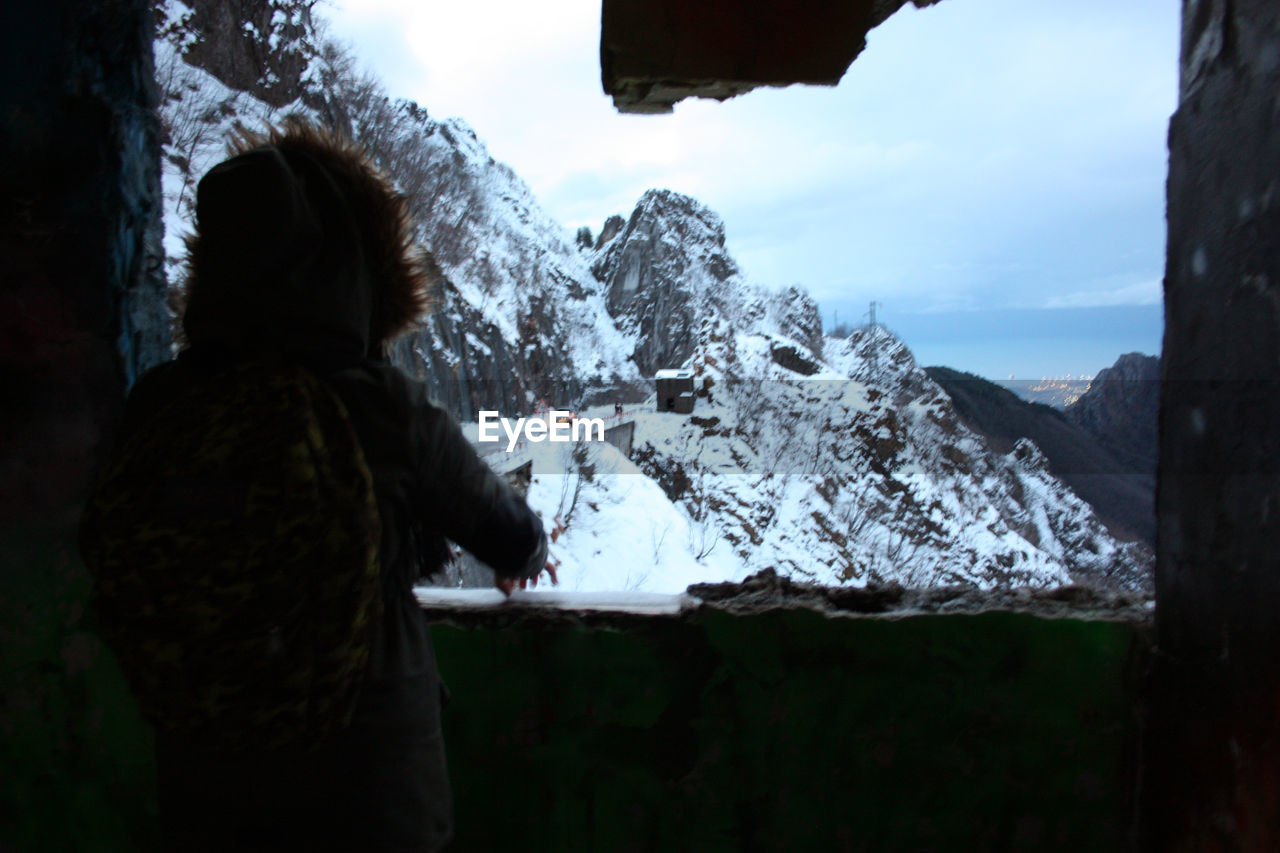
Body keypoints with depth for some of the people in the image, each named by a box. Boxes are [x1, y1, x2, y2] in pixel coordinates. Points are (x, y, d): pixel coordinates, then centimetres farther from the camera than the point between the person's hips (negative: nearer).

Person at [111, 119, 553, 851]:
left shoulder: (156, 405, -12)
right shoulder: (385, 409, -21)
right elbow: (507, 533, -6)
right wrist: (531, 551, 19)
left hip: (203, 772, 3)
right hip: (367, 771, -3)